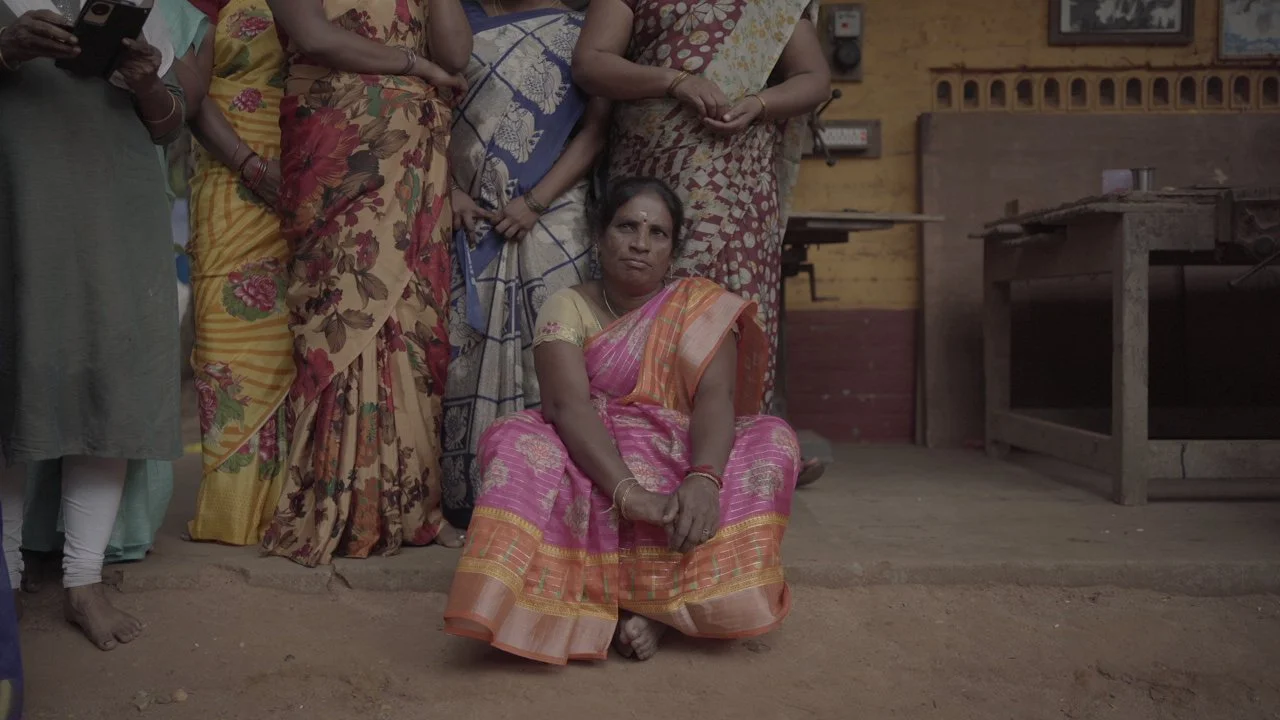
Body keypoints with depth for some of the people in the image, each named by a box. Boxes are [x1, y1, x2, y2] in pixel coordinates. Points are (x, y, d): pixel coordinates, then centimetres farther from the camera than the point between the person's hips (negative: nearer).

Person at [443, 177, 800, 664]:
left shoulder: (701, 306, 4)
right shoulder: (568, 307, 0)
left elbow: (715, 398, -12)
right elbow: (567, 404, -17)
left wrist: (703, 478, -34)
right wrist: (631, 493, -33)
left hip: (680, 463, 1)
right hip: (592, 467, -1)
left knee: (774, 441, -24)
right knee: (515, 442, -28)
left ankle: (652, 604, -23)